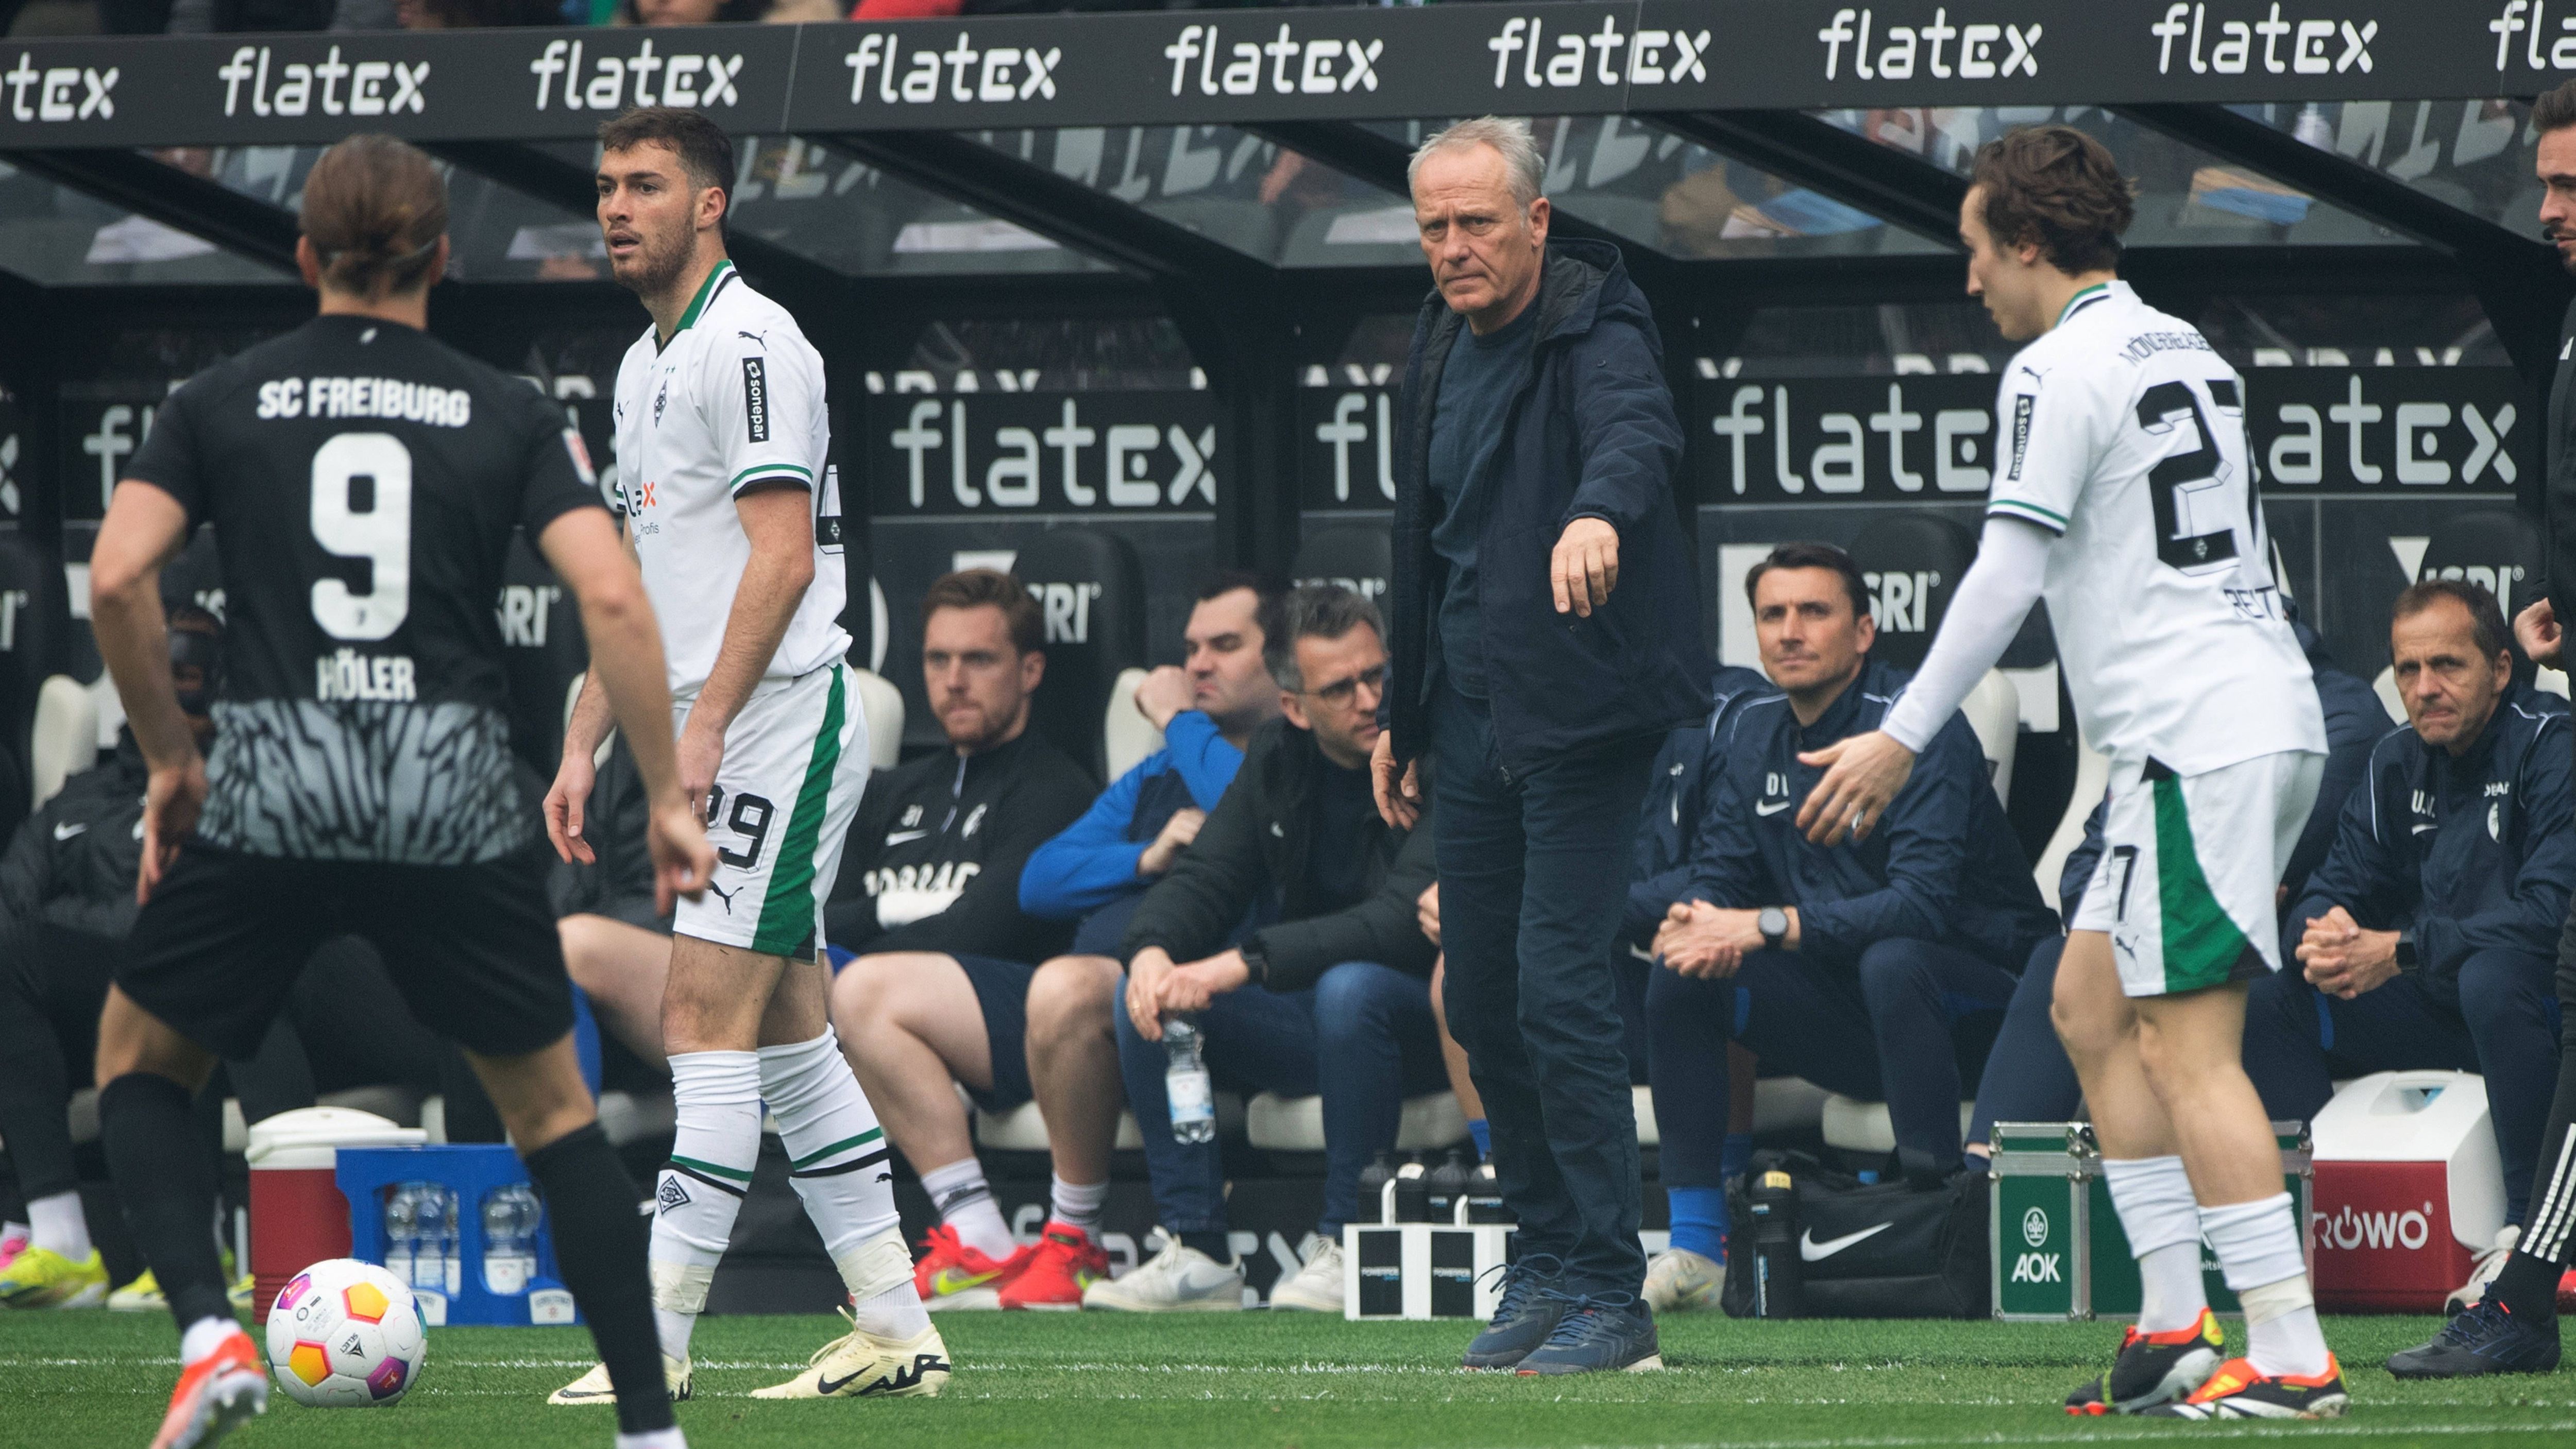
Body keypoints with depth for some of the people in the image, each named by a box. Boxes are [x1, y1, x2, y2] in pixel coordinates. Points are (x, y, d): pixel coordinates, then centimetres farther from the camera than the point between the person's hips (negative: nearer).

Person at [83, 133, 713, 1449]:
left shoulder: (221, 402, 7)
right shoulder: (507, 416, 7)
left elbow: (117, 576, -5)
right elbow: (612, 599, -5)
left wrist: (170, 758, 8)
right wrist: (667, 796, 1)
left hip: (273, 783, -1)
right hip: (454, 792, 1)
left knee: (137, 1064, 20)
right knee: (552, 1106, 16)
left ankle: (209, 1335, -3)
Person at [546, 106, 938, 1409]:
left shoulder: (748, 344, -12)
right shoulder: (645, 366, 18)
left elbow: (783, 555, -19)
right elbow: (638, 582, 24)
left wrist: (705, 728, -23)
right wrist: (582, 746, 17)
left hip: (775, 726, -10)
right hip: (728, 749, 10)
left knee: (705, 1021, -12)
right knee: (787, 1035, 9)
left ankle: (655, 1345, -14)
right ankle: (896, 1330, 12)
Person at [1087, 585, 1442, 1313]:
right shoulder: (1280, 756, 3)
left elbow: (1404, 919, -30)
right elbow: (1204, 878, 4)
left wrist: (1242, 964, -36)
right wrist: (1154, 950, -22)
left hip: (1430, 1025, -6)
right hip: (1312, 1019, 6)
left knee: (1348, 989, -38)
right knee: (1143, 1000, -13)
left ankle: (1345, 1246, -25)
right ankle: (1196, 1251, -12)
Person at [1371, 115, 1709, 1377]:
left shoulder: (1597, 335, -13)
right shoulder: (1443, 346, 12)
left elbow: (1640, 430, -36)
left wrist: (1600, 510, -59)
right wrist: (1403, 715, 25)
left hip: (1581, 716, -8)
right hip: (1474, 720, 8)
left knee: (1560, 996, -11)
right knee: (1481, 1002, 9)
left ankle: (1611, 1296, -6)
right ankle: (1545, 1265, 21)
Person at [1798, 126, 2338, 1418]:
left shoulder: (2059, 370, -9)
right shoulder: (2188, 352, 18)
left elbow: (2006, 577, -14)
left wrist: (1901, 740, -11)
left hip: (2195, 737, -10)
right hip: (2269, 714, 10)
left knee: (2188, 1045, -10)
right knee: (2090, 1007, 16)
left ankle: (2290, 1355, -16)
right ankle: (2174, 1327, 13)